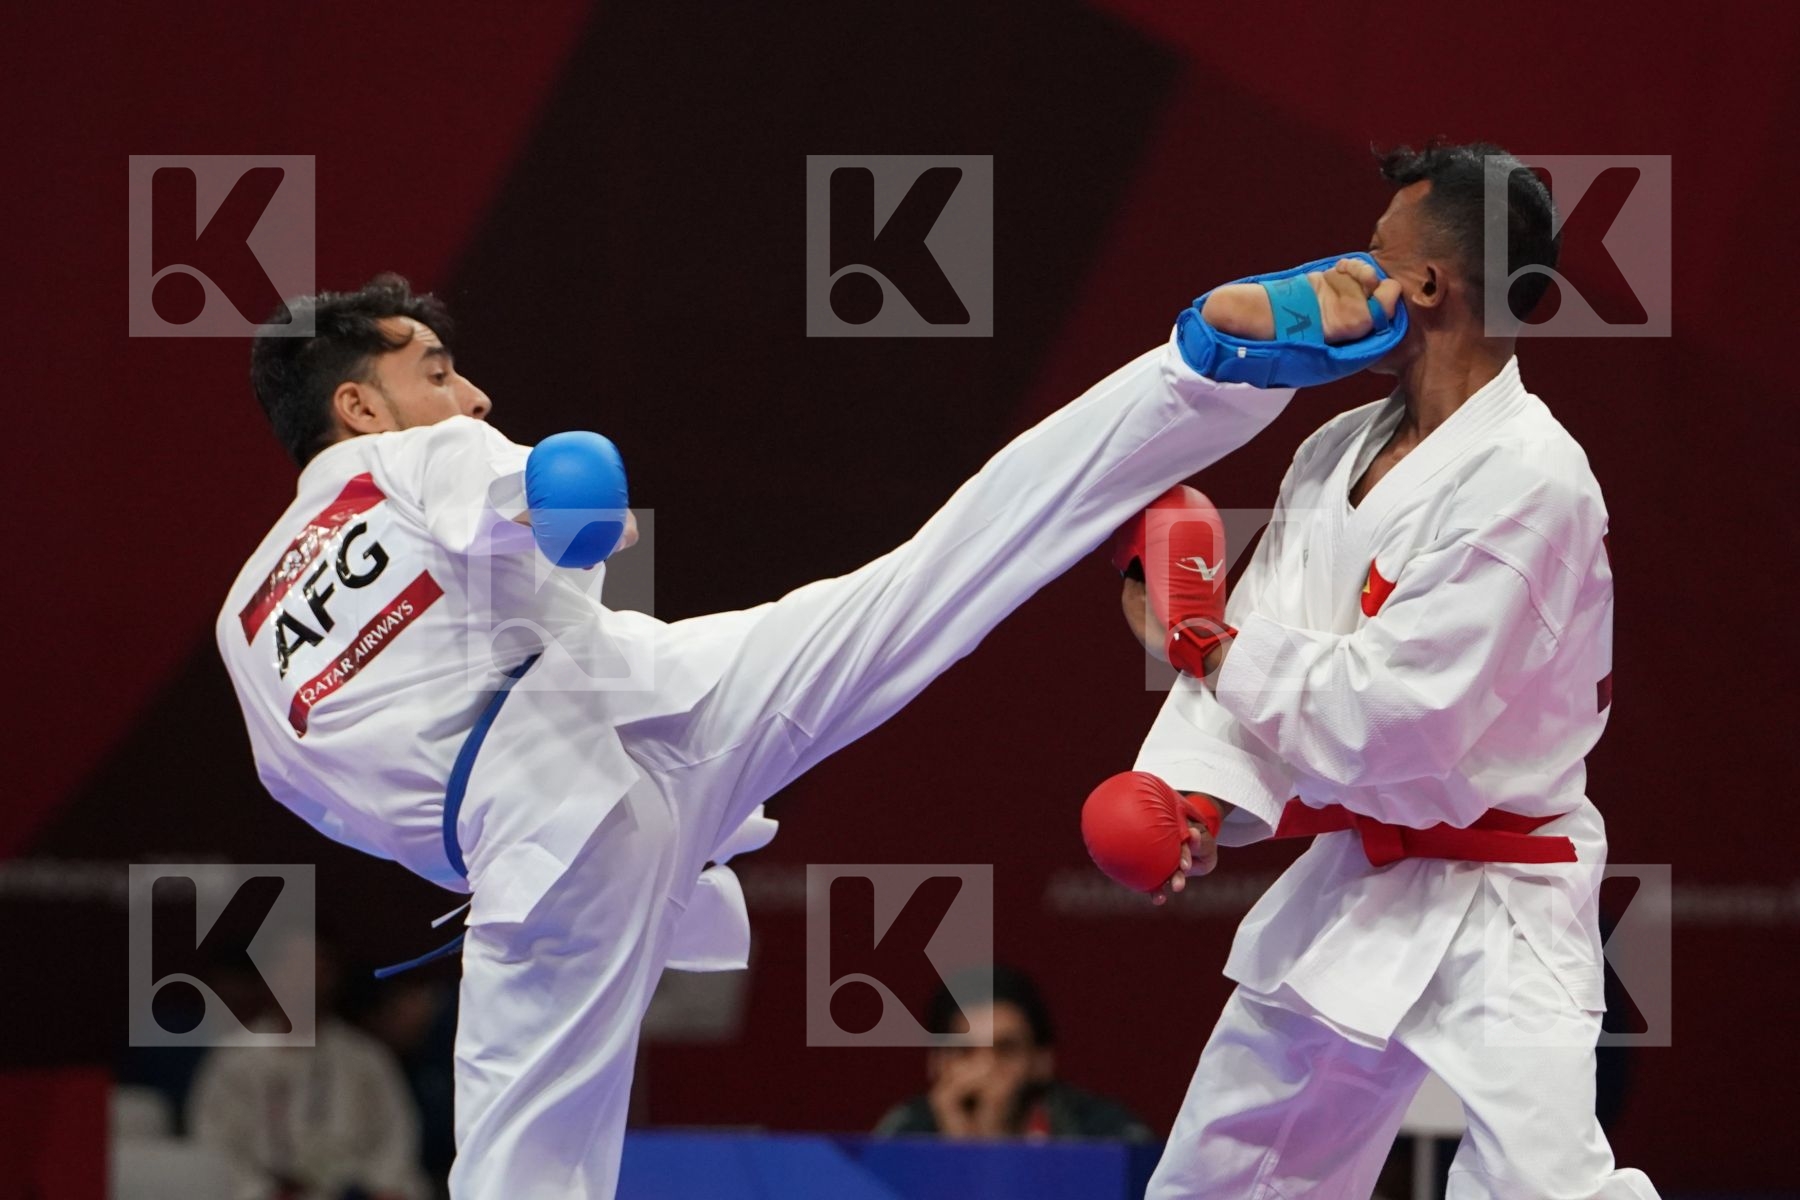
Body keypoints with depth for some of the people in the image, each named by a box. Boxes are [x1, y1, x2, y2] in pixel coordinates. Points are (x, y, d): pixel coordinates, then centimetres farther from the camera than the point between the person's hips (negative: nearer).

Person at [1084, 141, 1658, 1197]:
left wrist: (1212, 643, -11)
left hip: (1491, 911, -8)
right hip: (1347, 891, 8)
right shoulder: (1339, 454, 7)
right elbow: (1244, 648, 0)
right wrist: (1190, 792, -19)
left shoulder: (1529, 479, -20)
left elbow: (1392, 714, -24)